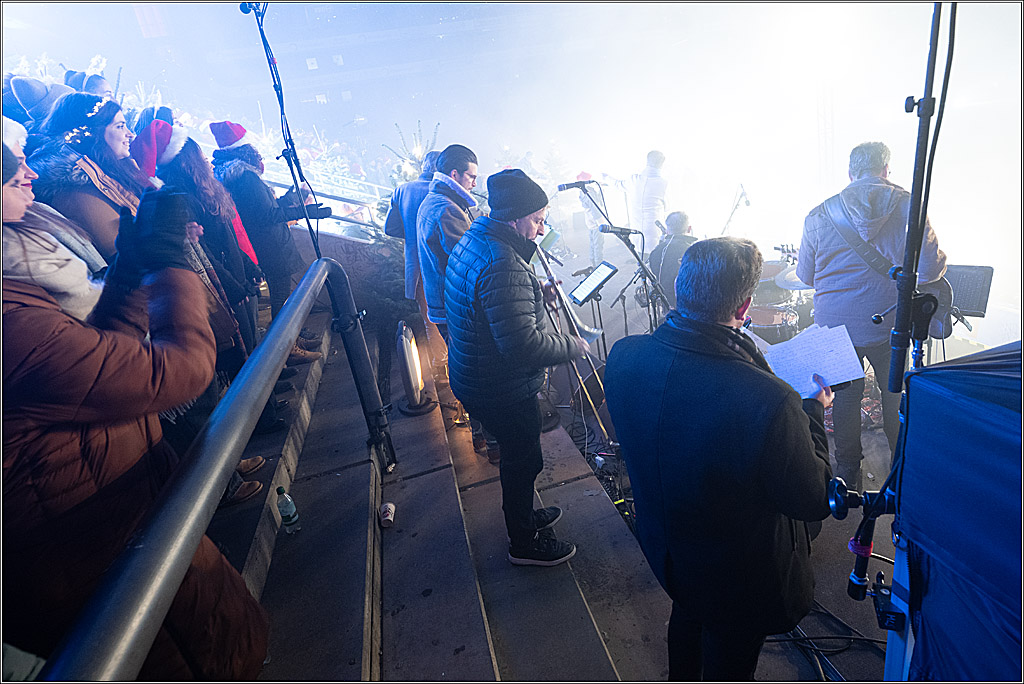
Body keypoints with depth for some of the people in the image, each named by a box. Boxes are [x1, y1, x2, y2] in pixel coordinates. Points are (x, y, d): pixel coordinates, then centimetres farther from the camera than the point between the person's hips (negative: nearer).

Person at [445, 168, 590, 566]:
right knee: (524, 461, 11)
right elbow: (523, 345, -33)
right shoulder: (503, 265, -30)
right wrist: (573, 346, -18)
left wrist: (537, 296, 9)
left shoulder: (472, 240, 4)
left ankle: (522, 516, 49)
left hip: (473, 377, 10)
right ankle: (524, 544, 34)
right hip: (502, 391, -10)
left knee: (517, 455, 26)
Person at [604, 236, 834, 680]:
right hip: (741, 581, -5)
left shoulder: (622, 356, -22)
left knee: (687, 615, 36)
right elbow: (813, 502, -20)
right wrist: (814, 411, -7)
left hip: (662, 548, 6)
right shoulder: (770, 402, -39)